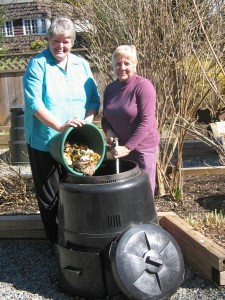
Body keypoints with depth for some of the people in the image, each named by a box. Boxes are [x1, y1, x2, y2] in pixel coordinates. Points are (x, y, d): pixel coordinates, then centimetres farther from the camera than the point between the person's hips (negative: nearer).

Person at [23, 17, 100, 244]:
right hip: (45, 142, -4)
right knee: (49, 196, 7)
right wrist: (59, 126, -28)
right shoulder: (38, 64, -7)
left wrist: (87, 121, -12)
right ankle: (56, 241, 25)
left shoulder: (81, 65, 7)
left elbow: (94, 99, 6)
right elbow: (34, 103, -17)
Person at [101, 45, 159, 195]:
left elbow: (147, 121, -19)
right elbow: (105, 118, 14)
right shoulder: (110, 88, 6)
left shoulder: (143, 86, -13)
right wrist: (108, 132, -8)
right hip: (120, 149, 6)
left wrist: (127, 147, -22)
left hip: (143, 148, -5)